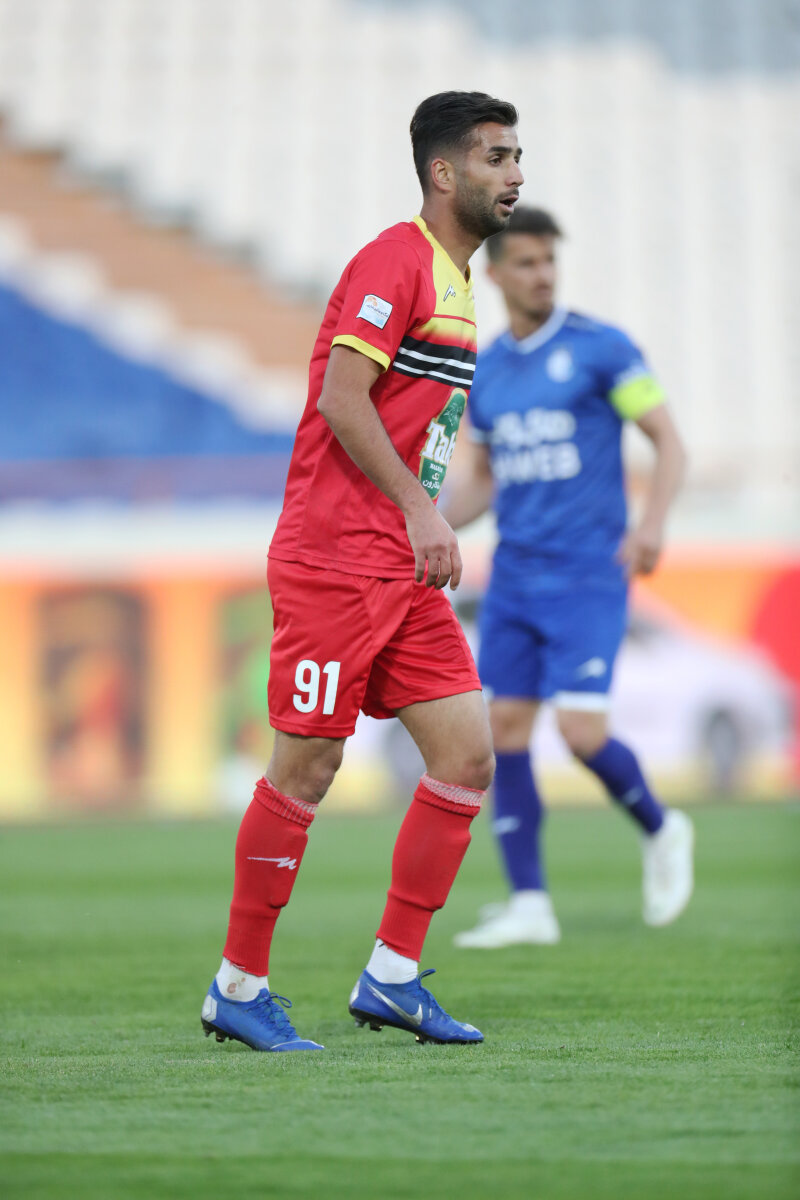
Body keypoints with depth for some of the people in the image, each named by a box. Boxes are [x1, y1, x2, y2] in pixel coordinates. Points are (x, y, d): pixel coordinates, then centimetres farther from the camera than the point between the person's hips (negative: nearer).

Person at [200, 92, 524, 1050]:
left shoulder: (455, 284, 19)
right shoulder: (394, 261, -10)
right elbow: (341, 398, -19)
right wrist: (420, 509, -23)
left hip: (402, 568, 9)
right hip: (333, 563, -9)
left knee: (467, 754, 0)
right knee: (306, 769, -4)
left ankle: (392, 977, 6)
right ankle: (239, 989, 7)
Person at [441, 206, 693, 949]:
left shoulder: (599, 348, -5)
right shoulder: (485, 372, 11)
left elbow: (668, 442, -4)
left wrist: (651, 524, -20)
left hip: (587, 574, -5)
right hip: (514, 575, 6)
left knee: (581, 731, -14)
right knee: (505, 728, -2)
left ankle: (660, 831, 15)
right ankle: (529, 904, 3)